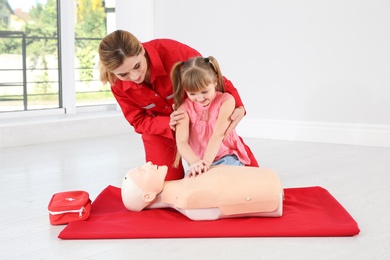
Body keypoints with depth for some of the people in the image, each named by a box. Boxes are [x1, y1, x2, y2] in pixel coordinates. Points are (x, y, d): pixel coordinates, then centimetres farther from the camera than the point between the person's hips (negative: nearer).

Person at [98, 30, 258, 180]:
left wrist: (237, 106, -35)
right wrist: (168, 124, -32)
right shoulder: (118, 84, -22)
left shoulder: (171, 51, -32)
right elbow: (139, 121, -11)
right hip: (160, 129, 1)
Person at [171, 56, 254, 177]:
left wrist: (206, 162, -34)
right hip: (197, 159, 2)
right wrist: (195, 162, -40)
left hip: (227, 157, -2)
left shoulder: (226, 100, -9)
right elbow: (181, 142, -19)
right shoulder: (185, 108, -6)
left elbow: (218, 134, -21)